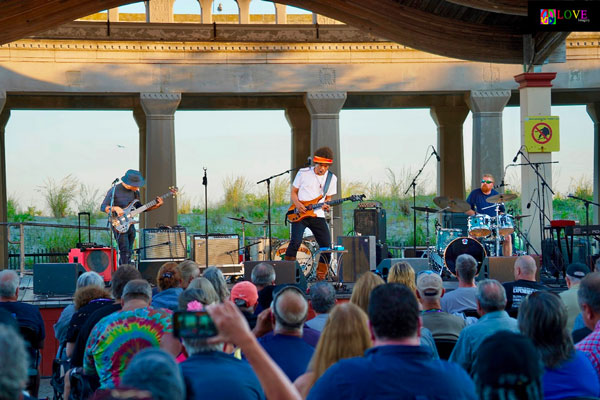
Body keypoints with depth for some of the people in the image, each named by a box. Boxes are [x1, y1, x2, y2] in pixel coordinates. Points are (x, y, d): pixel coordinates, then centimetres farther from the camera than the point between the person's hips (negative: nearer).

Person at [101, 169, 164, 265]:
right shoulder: (114, 191, -12)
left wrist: (155, 206, 7)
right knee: (124, 251, -16)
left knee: (129, 252, 10)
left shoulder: (135, 192, 8)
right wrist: (115, 208, -29)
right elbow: (103, 207, -11)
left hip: (130, 225, 7)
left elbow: (138, 207, 18)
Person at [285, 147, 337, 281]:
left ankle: (321, 276, 11)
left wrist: (326, 205, -7)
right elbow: (293, 192, 7)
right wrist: (297, 204, -13)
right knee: (296, 241, -21)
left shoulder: (331, 178, 6)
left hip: (317, 215, 3)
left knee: (326, 245, -5)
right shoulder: (303, 173, 0)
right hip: (300, 213, -3)